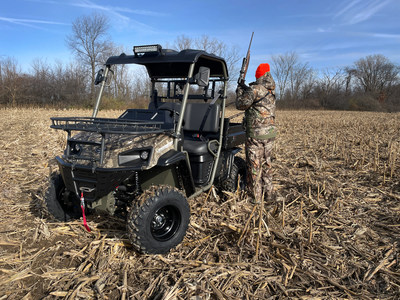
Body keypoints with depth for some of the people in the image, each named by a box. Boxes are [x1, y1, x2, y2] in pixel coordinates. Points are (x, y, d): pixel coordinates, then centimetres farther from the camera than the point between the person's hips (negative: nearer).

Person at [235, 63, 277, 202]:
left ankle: (255, 197, 10)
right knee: (266, 163, 19)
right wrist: (246, 88, 27)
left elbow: (241, 105, -5)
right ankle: (268, 193, 28)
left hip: (255, 134, -7)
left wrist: (240, 91, 11)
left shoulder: (255, 89, -15)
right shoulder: (271, 91, 8)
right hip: (270, 133, 7)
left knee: (254, 166, 3)